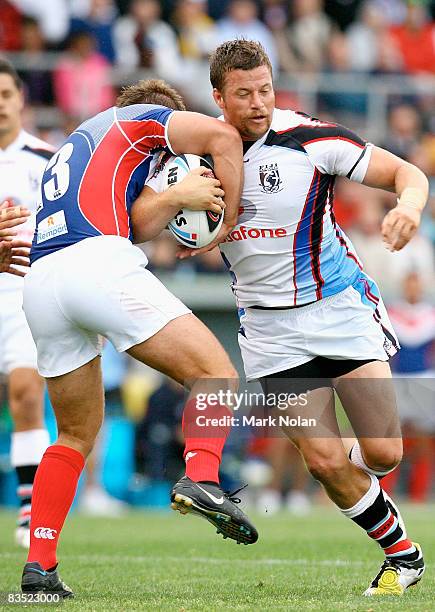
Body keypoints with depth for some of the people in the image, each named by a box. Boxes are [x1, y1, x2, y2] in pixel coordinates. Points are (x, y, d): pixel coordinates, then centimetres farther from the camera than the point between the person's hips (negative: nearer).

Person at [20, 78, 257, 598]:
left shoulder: (73, 148, 38)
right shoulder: (139, 118, 20)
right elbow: (223, 136, 4)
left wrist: (176, 197, 11)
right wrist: (228, 218, 12)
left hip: (40, 280, 7)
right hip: (97, 265, -7)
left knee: (77, 433, 18)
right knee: (215, 373, -3)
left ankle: (39, 565, 9)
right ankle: (200, 478, -30)